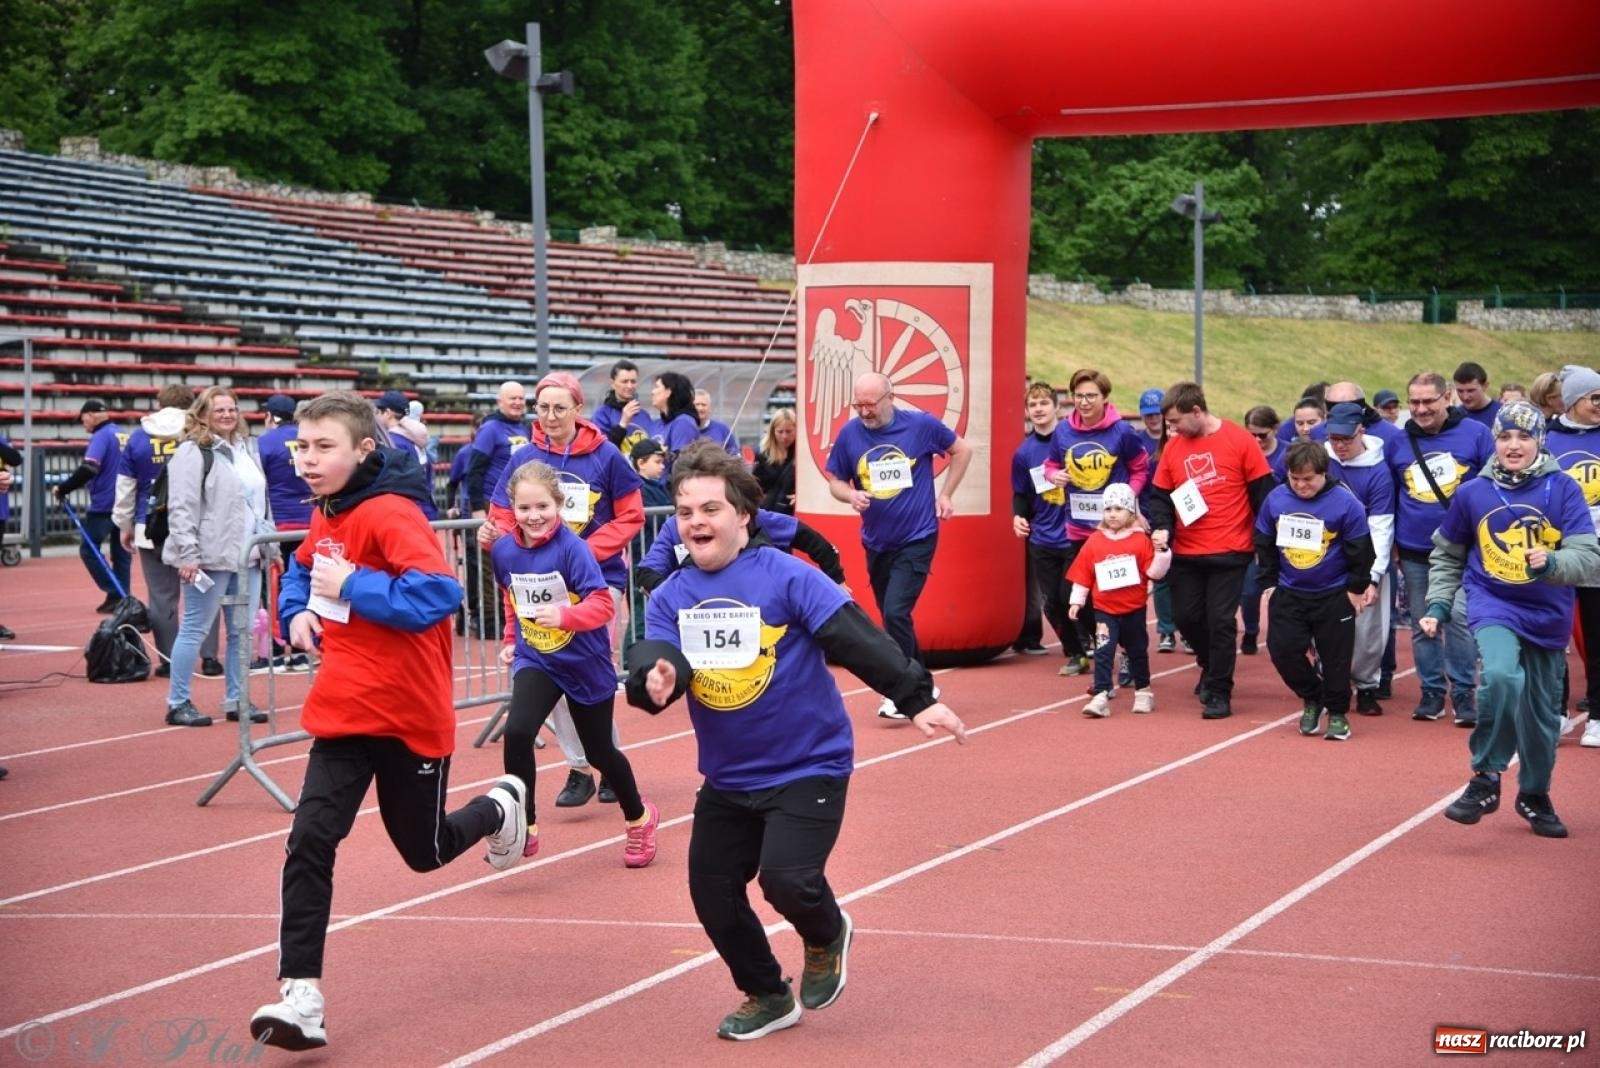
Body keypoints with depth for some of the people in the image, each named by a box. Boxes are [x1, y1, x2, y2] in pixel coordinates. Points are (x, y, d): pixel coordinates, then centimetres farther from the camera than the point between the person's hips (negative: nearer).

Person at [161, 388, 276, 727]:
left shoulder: (247, 449, 17)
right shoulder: (192, 452, -8)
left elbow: (260, 502, 24)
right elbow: (181, 508, -14)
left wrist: (271, 545, 21)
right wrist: (187, 554, -20)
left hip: (247, 557, 8)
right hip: (210, 558, -8)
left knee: (242, 630, 9)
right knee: (194, 630, -3)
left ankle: (236, 699, 17)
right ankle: (178, 703, 3)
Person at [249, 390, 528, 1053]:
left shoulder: (391, 515, -19)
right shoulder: (327, 515, 6)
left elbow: (440, 595, -30)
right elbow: (301, 568, 27)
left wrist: (351, 585, -28)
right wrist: (297, 612, 6)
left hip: (410, 715, -6)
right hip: (343, 711, 6)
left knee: (426, 850, 13)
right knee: (309, 842, -10)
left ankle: (502, 806, 46)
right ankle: (300, 998, -10)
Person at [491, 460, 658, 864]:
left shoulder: (572, 547, -22)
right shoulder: (504, 550, -7)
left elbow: (603, 605, -28)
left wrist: (564, 615, -44)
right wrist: (511, 641, 13)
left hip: (585, 663, -3)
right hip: (535, 660, 3)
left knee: (599, 752, 13)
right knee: (516, 732, -23)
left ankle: (640, 819, 41)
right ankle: (523, 827, -7)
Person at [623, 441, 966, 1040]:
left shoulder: (784, 576, -15)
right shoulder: (671, 597, 0)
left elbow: (858, 640, -20)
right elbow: (654, 657, -13)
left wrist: (916, 698, -25)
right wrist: (654, 680, -37)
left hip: (808, 767, -5)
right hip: (727, 777, 6)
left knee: (787, 879, -21)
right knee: (711, 894, 7)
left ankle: (827, 937, 16)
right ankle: (768, 998, 33)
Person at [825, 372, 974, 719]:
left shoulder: (920, 424, -11)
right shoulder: (849, 434, -6)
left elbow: (962, 450, 5)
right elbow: (835, 481, 5)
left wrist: (945, 495, 1)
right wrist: (851, 495, -16)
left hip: (916, 540, -4)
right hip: (876, 543, 4)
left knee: (896, 613, -17)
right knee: (894, 618, 13)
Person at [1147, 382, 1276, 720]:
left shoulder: (1239, 440, -8)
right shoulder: (1173, 446, 4)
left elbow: (1263, 492, -5)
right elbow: (1161, 495, 10)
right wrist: (1160, 527, -8)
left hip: (1229, 551, -5)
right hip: (1186, 552, 5)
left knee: (1220, 620, -5)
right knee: (1185, 616, 8)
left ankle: (1219, 693, 7)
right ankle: (1212, 668, 35)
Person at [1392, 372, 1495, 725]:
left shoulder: (1475, 434, -4)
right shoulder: (1397, 443, 5)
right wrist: (1390, 543, 14)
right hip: (1414, 551, 4)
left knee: (1459, 615, -11)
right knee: (1422, 623, 8)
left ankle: (1463, 693, 0)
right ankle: (1431, 691, 19)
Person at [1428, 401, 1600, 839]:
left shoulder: (1563, 490, -9)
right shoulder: (1473, 493, -3)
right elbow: (1447, 555, 12)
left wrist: (1551, 563, -35)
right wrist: (1438, 604, 5)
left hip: (1548, 615, 1)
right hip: (1493, 605, -1)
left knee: (1542, 711, 11)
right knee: (1502, 677, -29)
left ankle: (1535, 795, 35)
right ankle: (1486, 779, -14)